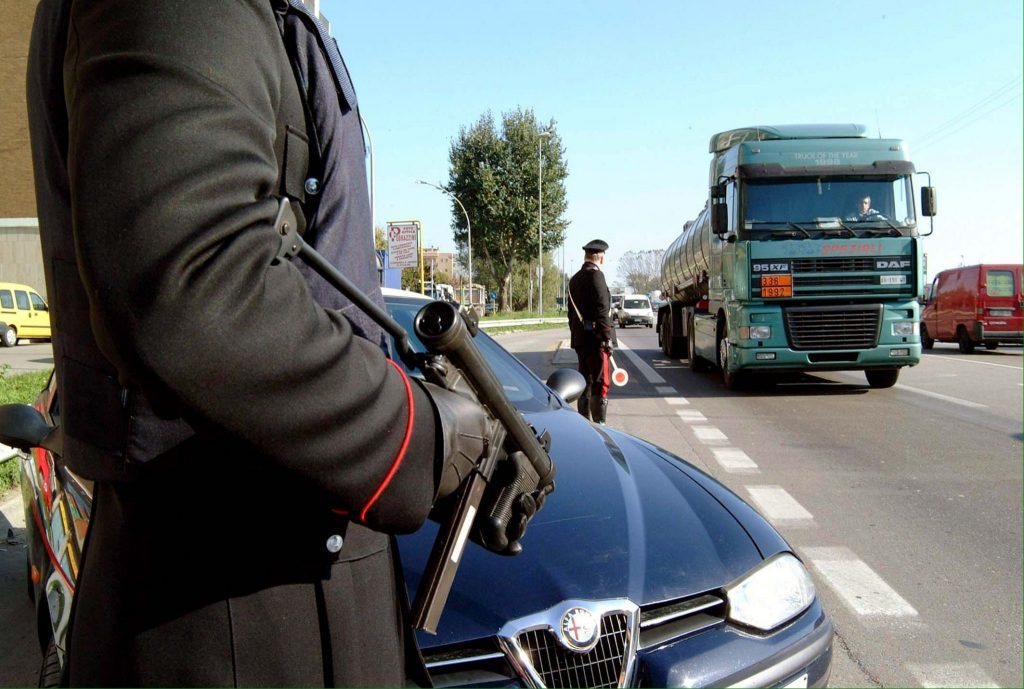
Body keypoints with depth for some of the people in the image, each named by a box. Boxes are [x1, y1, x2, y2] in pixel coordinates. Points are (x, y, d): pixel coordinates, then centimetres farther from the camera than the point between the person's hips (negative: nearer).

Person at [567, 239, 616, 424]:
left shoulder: (575, 279, 15)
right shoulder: (596, 275, -11)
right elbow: (602, 310, -18)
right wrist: (607, 338, -17)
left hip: (579, 338, 9)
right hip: (595, 338, -9)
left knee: (585, 381, 15)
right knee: (601, 383, -6)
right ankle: (599, 424, -7)